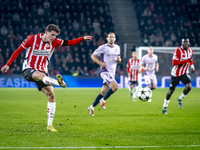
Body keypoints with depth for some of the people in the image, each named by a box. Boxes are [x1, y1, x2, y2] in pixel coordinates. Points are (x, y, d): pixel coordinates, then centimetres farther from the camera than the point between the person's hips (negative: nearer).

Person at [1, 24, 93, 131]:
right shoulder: (32, 39, -9)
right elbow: (18, 51, -1)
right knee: (41, 75, -40)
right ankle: (58, 82, -72)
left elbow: (69, 43, 0)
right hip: (28, 69, -5)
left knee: (51, 95, -7)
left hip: (42, 70, 5)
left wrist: (83, 38, -13)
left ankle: (49, 125, -2)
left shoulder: (54, 42, 2)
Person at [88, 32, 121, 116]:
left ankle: (92, 107, 20)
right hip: (105, 71, -7)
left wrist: (119, 59, -2)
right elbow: (93, 56, -1)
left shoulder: (117, 48, 12)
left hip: (112, 72, 7)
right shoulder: (103, 47, -7)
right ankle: (103, 100, -6)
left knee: (103, 92, 8)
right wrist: (100, 63, -16)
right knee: (115, 86, -25)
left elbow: (119, 60, 23)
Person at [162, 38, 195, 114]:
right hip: (176, 74, -4)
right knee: (171, 90, 4)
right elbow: (174, 63, -29)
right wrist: (187, 60, -32)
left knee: (189, 86, -20)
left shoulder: (190, 50, 2)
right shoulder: (177, 51, -19)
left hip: (184, 73, 4)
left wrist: (192, 66, 5)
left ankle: (180, 99, 7)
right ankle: (165, 106, 24)